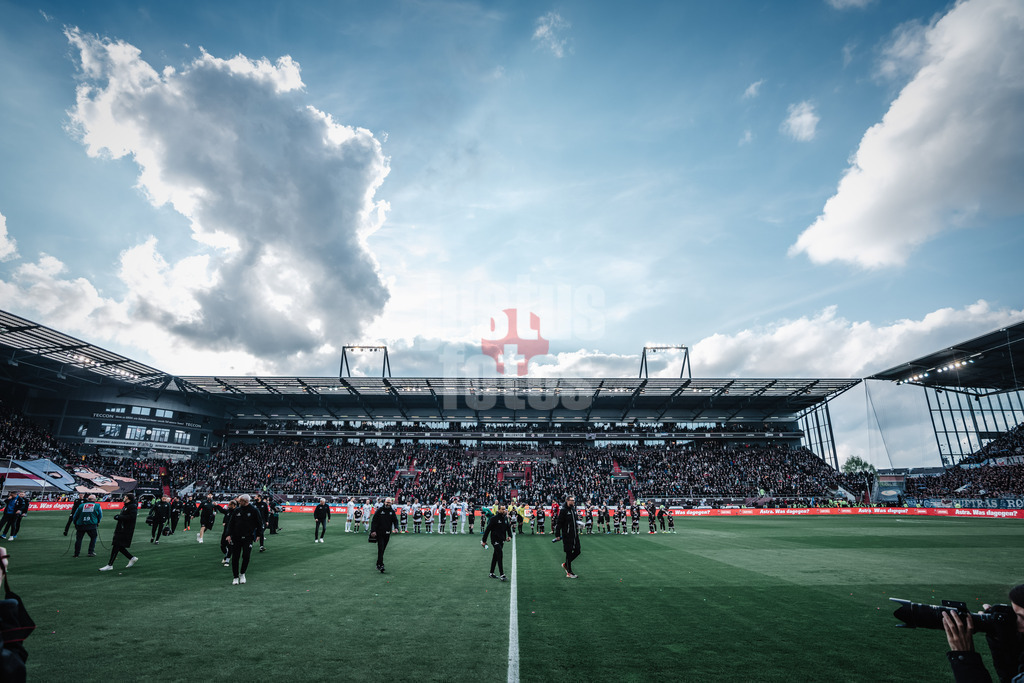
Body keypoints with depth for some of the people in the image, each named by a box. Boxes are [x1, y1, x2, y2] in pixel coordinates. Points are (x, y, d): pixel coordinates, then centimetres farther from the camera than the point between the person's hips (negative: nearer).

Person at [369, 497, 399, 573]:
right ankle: (380, 565, -12)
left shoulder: (392, 511, 8)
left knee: (382, 549, 11)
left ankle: (378, 564, 23)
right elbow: (374, 521, -4)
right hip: (379, 533, -4)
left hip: (387, 533, 4)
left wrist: (396, 527, -10)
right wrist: (373, 531, -12)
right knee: (381, 548, -11)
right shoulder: (379, 510, -3)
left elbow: (395, 520, 9)